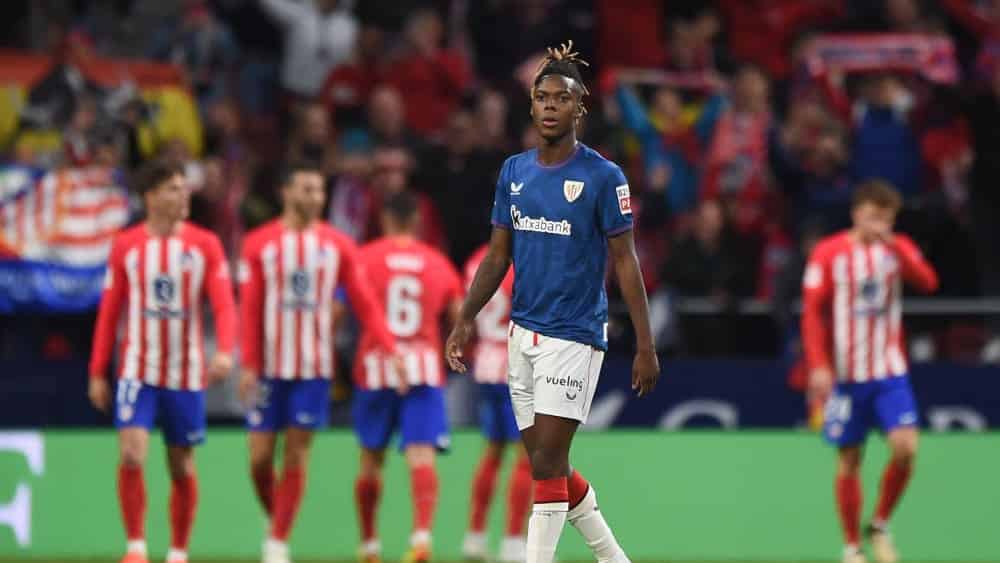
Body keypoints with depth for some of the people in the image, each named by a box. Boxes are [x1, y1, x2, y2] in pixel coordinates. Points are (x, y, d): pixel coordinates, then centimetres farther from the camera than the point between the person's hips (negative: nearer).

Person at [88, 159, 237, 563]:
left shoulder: (205, 245, 0)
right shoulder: (126, 245, 2)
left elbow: (224, 305, -7)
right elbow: (108, 313, 7)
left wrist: (225, 352, -24)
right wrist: (97, 373, 5)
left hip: (186, 374, 1)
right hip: (138, 372, -1)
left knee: (182, 468, 7)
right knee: (131, 455, -17)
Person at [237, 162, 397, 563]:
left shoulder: (338, 246, 4)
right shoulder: (259, 244, 0)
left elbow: (364, 303, 2)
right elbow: (249, 309, -2)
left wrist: (390, 348, -10)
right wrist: (248, 365, -10)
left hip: (314, 368, 0)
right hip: (269, 366, 0)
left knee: (296, 456, -2)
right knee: (259, 457, -1)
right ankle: (276, 522, 23)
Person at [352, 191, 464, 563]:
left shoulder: (365, 258, 2)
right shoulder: (438, 263, 8)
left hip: (375, 368, 0)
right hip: (425, 370, 0)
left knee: (371, 459, 14)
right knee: (421, 455, -10)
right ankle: (423, 533, -32)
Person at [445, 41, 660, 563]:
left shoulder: (603, 176, -9)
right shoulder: (514, 171, 7)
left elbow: (625, 262, -8)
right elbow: (498, 255, 13)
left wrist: (646, 345, -11)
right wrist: (465, 319, 5)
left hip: (574, 336, -6)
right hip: (523, 333, 6)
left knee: (547, 465, -10)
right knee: (551, 467, 11)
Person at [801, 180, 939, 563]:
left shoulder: (898, 248, 4)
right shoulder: (829, 253, -3)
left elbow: (927, 282, -15)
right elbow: (812, 312, -5)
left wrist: (894, 245, -26)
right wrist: (819, 366, -14)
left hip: (890, 372, 2)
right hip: (846, 373, -2)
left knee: (905, 446, -14)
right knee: (849, 460, 2)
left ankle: (880, 526, 8)